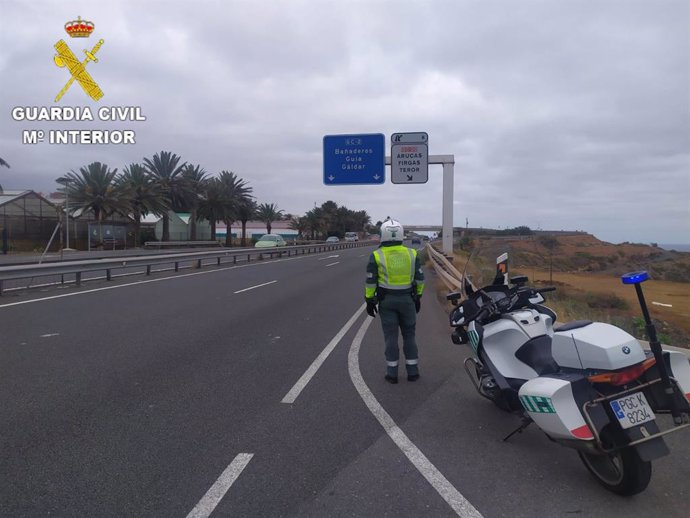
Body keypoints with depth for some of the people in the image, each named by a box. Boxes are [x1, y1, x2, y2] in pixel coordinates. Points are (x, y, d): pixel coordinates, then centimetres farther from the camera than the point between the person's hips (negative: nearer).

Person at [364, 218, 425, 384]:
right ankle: (413, 371, 16)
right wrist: (418, 297, 15)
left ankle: (392, 373, 10)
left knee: (391, 337, 5)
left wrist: (369, 301, 3)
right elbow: (420, 278, 4)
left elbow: (370, 282, -6)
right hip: (407, 299, 2)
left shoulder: (376, 256, -8)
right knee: (409, 335, 12)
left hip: (386, 301, -2)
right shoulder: (412, 253, -1)